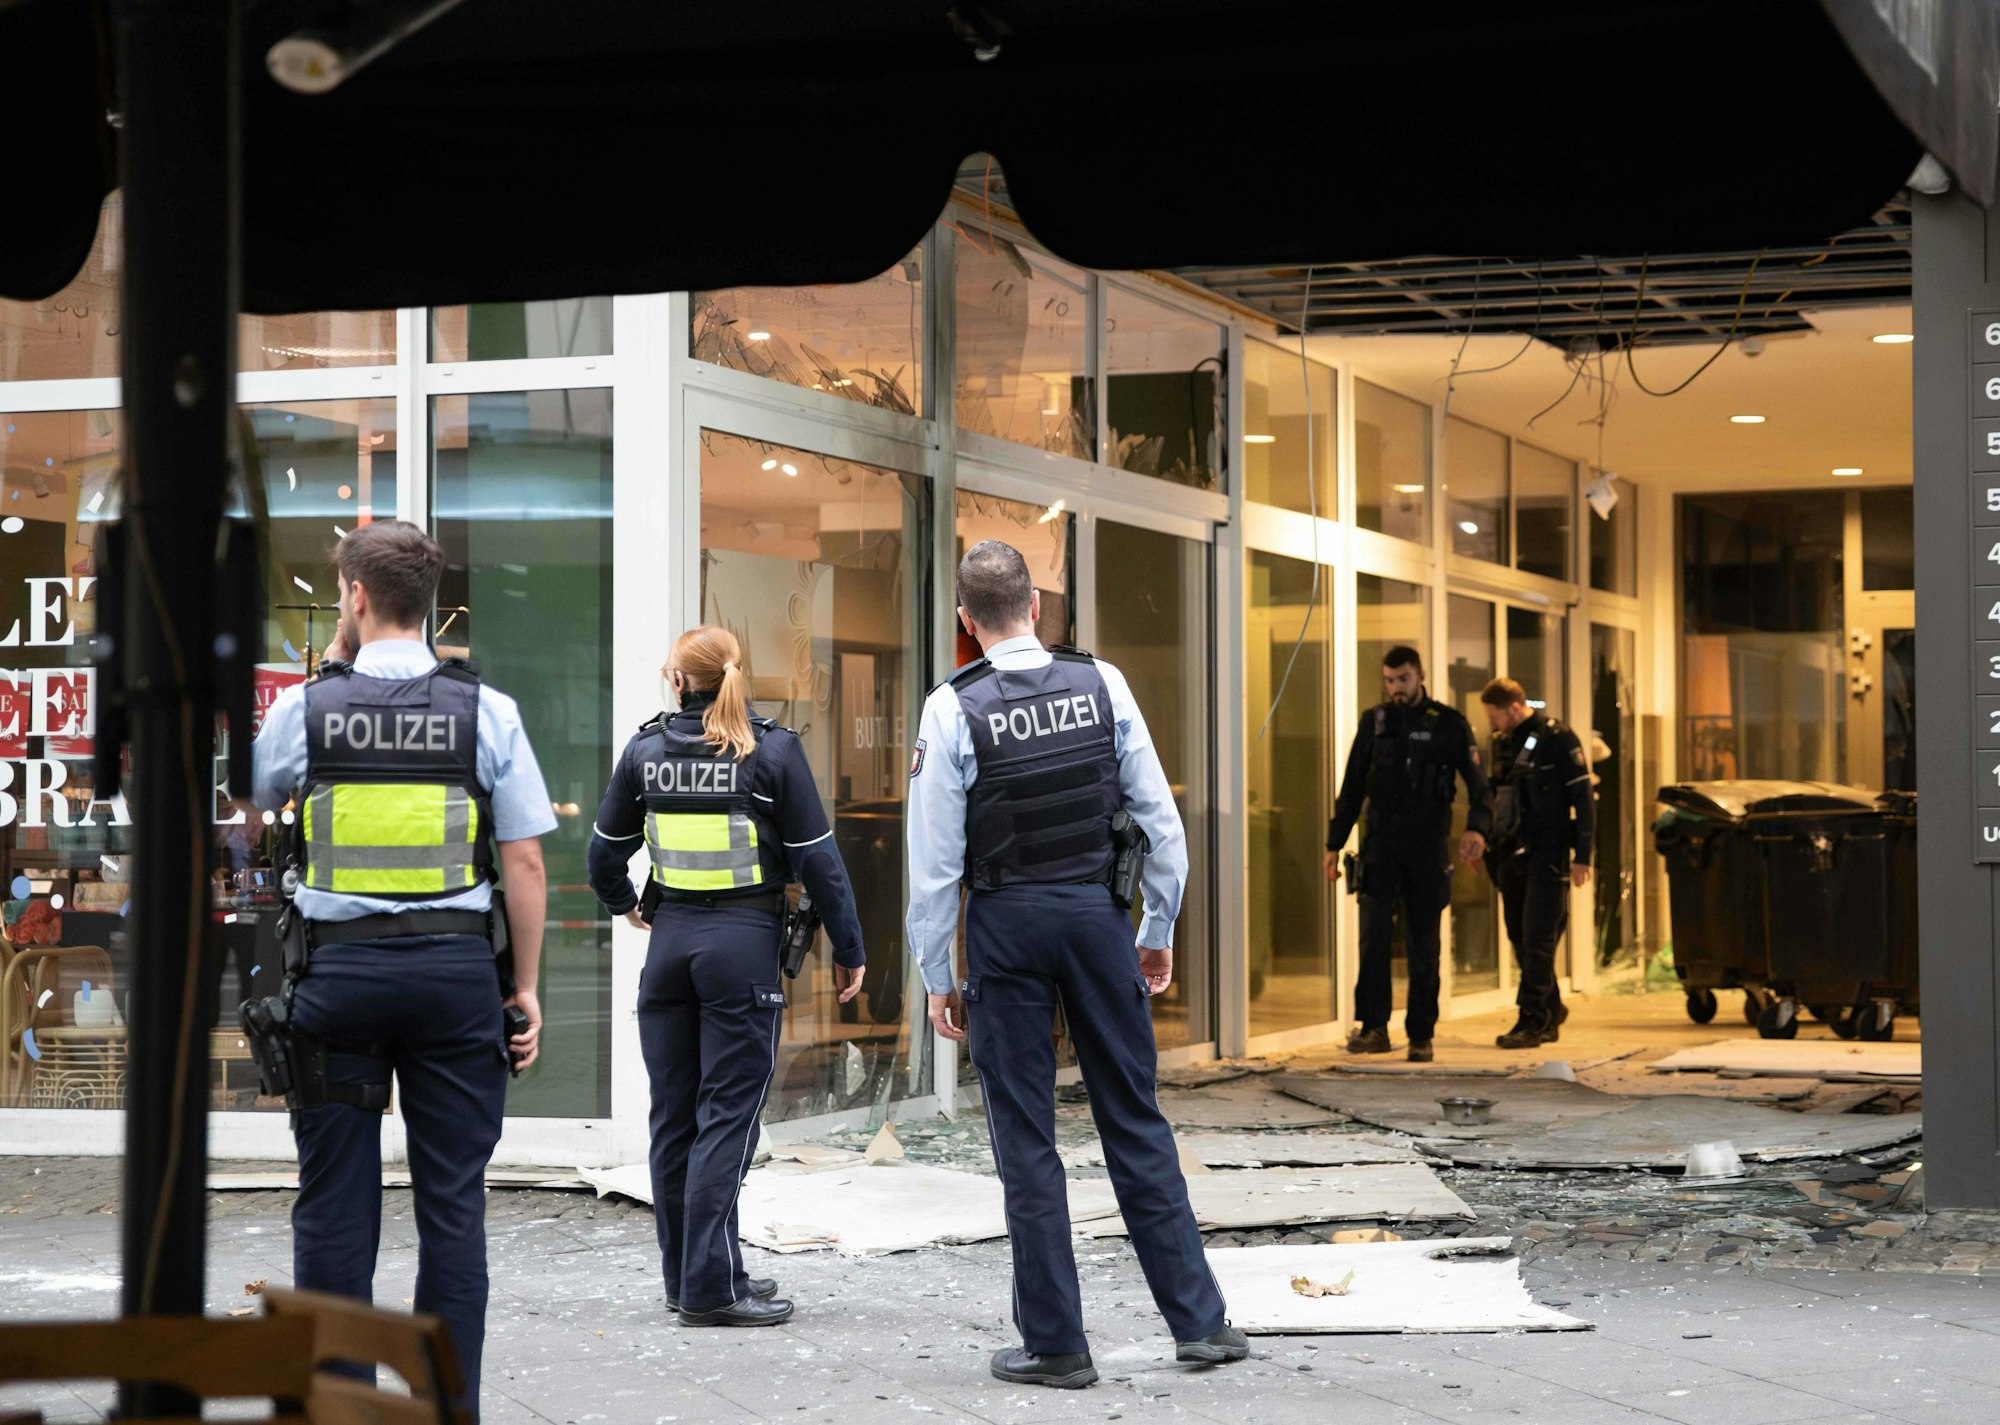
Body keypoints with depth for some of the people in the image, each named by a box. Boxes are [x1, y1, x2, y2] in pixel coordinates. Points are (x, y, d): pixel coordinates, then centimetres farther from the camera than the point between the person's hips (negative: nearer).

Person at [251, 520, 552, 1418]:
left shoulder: (305, 708, 0)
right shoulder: (487, 711, 0)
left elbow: (251, 801, 19)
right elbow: (524, 862, -1)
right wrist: (525, 986, 6)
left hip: (338, 966, 0)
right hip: (456, 969, 0)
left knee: (335, 1199, 6)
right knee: (453, 1199, 5)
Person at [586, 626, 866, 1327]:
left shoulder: (645, 750, 3)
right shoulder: (774, 749, -6)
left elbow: (605, 852, 11)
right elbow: (817, 857, -6)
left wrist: (623, 904, 32)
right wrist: (848, 949, 3)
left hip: (670, 939, 4)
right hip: (743, 942, -4)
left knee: (672, 1116, 11)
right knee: (726, 1117, -3)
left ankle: (686, 1275, 17)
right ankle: (710, 1286, -6)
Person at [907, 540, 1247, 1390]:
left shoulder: (953, 709, -8)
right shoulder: (1103, 684, 0)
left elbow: (935, 859, -7)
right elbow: (1160, 819, 2)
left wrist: (937, 978, 1)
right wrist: (1160, 930, 13)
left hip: (1007, 925, -2)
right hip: (1098, 912, 3)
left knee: (1025, 1137, 5)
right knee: (1134, 1119, 11)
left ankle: (1054, 1342, 8)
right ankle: (1197, 1320, 12)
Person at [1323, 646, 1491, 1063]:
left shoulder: (1449, 724, 2)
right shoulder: (1374, 722, 10)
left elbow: (1477, 782, -3)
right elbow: (1351, 788, 14)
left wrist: (1476, 827, -21)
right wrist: (1334, 844, 11)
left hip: (1428, 845, -1)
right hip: (1381, 843, 1)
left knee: (1424, 947, 3)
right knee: (1374, 934, -11)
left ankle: (1421, 1036, 8)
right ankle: (1373, 1028, -11)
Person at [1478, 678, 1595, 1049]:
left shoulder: (1557, 739, -8)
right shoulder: (1502, 742, 13)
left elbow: (1582, 798, -8)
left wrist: (1581, 856, -12)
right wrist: (1487, 845, 16)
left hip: (1546, 854, -7)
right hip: (1511, 852, 7)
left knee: (1538, 938, -10)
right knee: (1520, 938, 9)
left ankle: (1531, 1021, -9)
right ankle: (1551, 1012, 21)